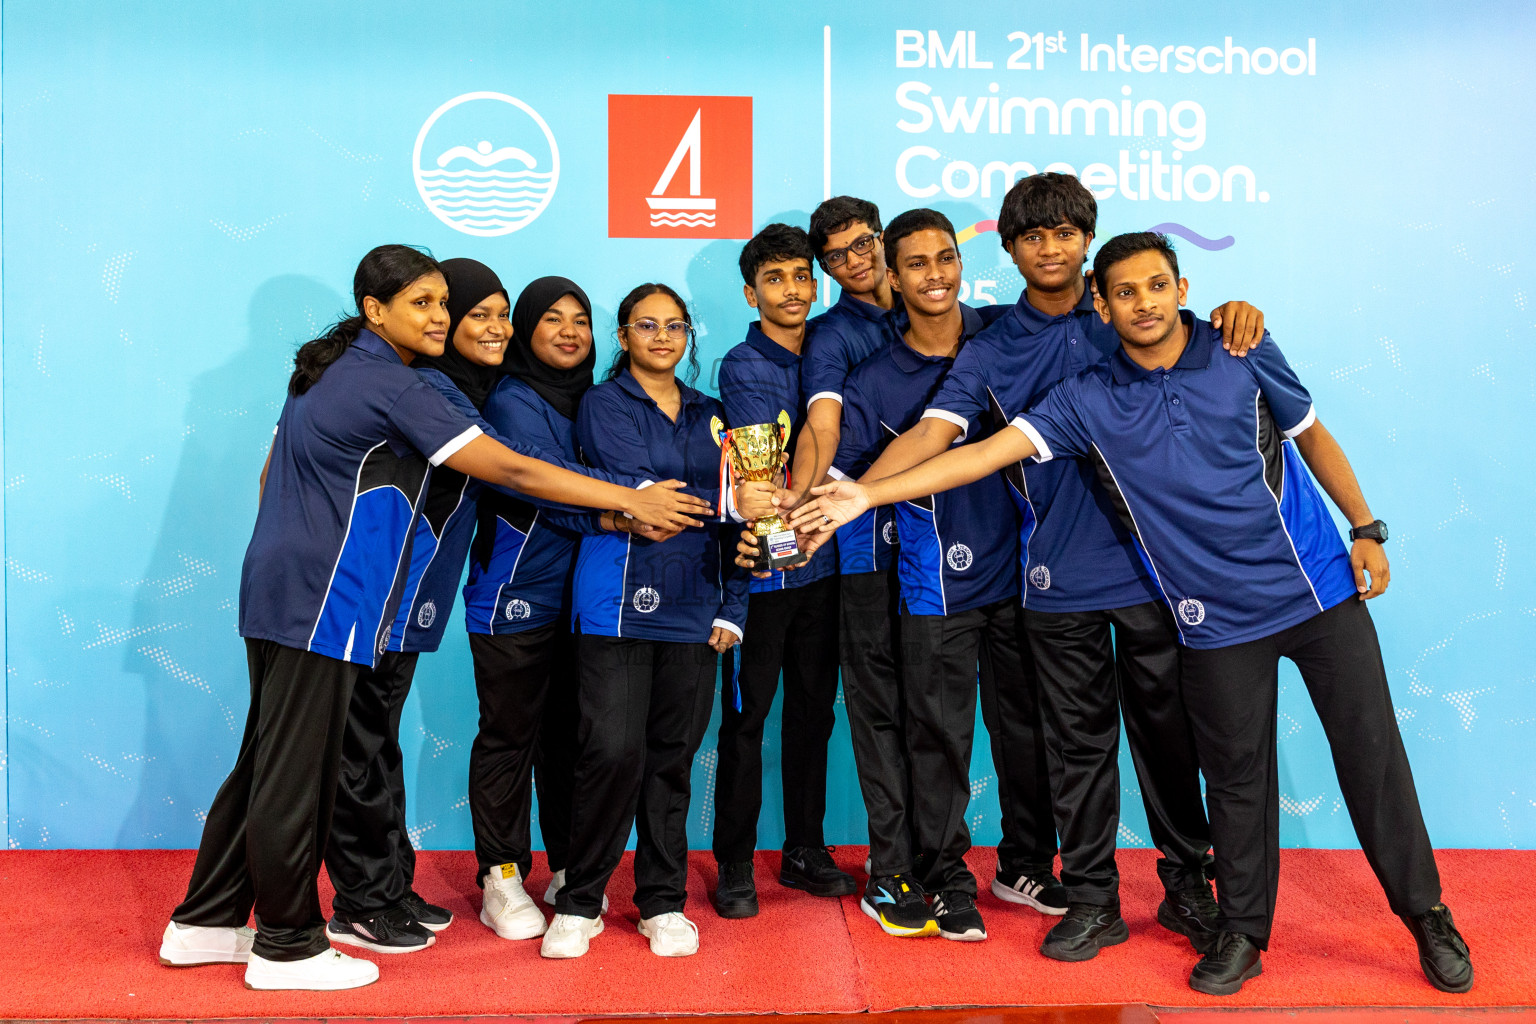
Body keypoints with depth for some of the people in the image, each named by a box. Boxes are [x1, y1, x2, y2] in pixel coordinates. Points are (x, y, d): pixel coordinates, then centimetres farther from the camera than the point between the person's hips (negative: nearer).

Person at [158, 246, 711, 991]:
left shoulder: (330, 371, 15)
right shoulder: (392, 386, -14)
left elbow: (271, 477, 21)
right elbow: (512, 470, -18)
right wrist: (631, 499, -15)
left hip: (278, 590, 10)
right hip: (321, 601, -10)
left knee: (265, 763, 17)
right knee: (295, 775, 2)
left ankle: (202, 925, 28)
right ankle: (286, 948, 15)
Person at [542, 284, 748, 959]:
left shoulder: (708, 414, 18)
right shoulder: (603, 404, 4)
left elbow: (729, 515, 15)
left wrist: (732, 607, 7)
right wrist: (718, 502, -18)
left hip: (693, 610, 4)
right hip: (618, 601, -4)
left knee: (674, 755, 7)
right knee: (612, 751, -10)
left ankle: (663, 902, 19)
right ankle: (579, 902, 7)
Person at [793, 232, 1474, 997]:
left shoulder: (1245, 355, -3)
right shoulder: (1088, 400, -5)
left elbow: (1311, 436, 11)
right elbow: (986, 452, -11)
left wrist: (1366, 529, 8)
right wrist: (867, 494, -18)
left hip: (1319, 588, 1)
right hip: (1219, 619, 0)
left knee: (1371, 752, 7)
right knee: (1237, 777, 8)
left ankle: (1426, 915, 27)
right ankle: (1242, 933, 28)